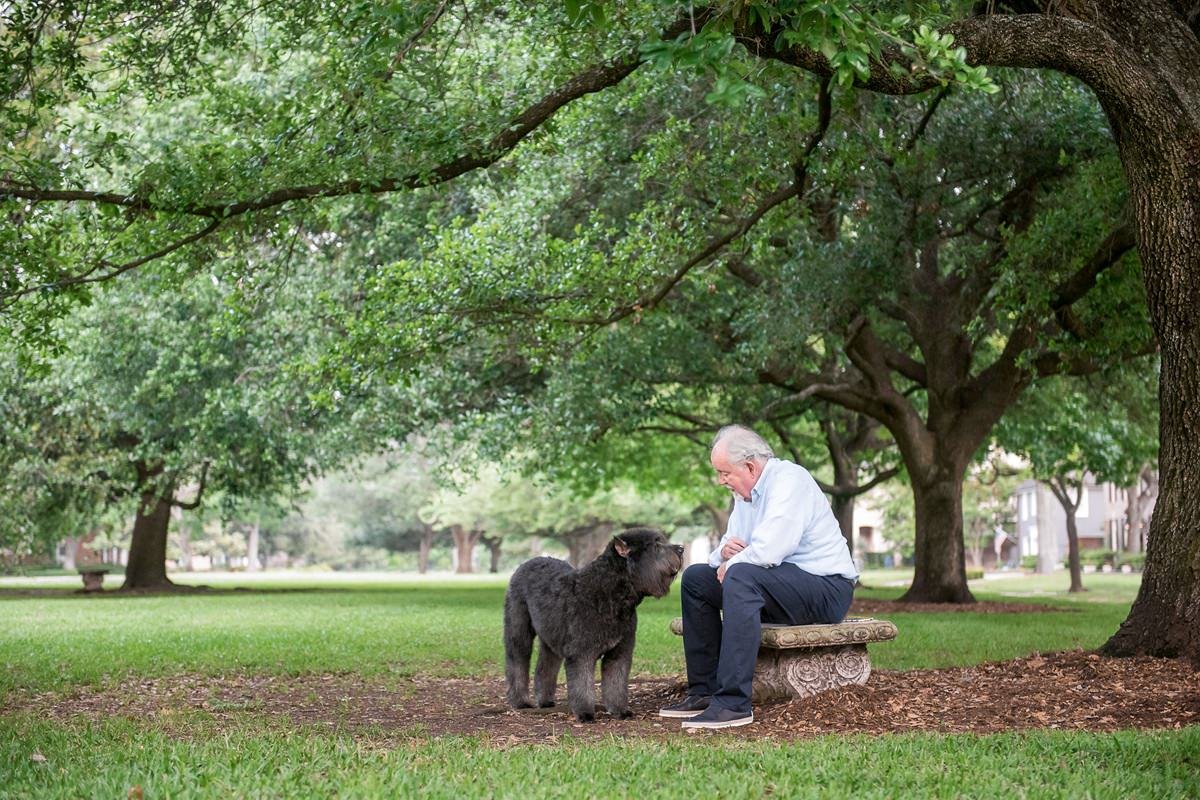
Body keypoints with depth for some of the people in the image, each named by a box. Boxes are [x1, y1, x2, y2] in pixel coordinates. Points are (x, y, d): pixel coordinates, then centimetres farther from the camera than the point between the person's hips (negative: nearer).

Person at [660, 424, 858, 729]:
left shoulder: (788, 480, -17)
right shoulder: (746, 493, 12)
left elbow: (767, 551, -29)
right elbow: (731, 545, 16)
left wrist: (731, 565, -11)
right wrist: (724, 553, -8)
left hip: (826, 588, -10)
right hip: (783, 583, 10)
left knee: (741, 576, -34)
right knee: (695, 577, 6)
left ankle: (733, 703, -38)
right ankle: (704, 691, 1)